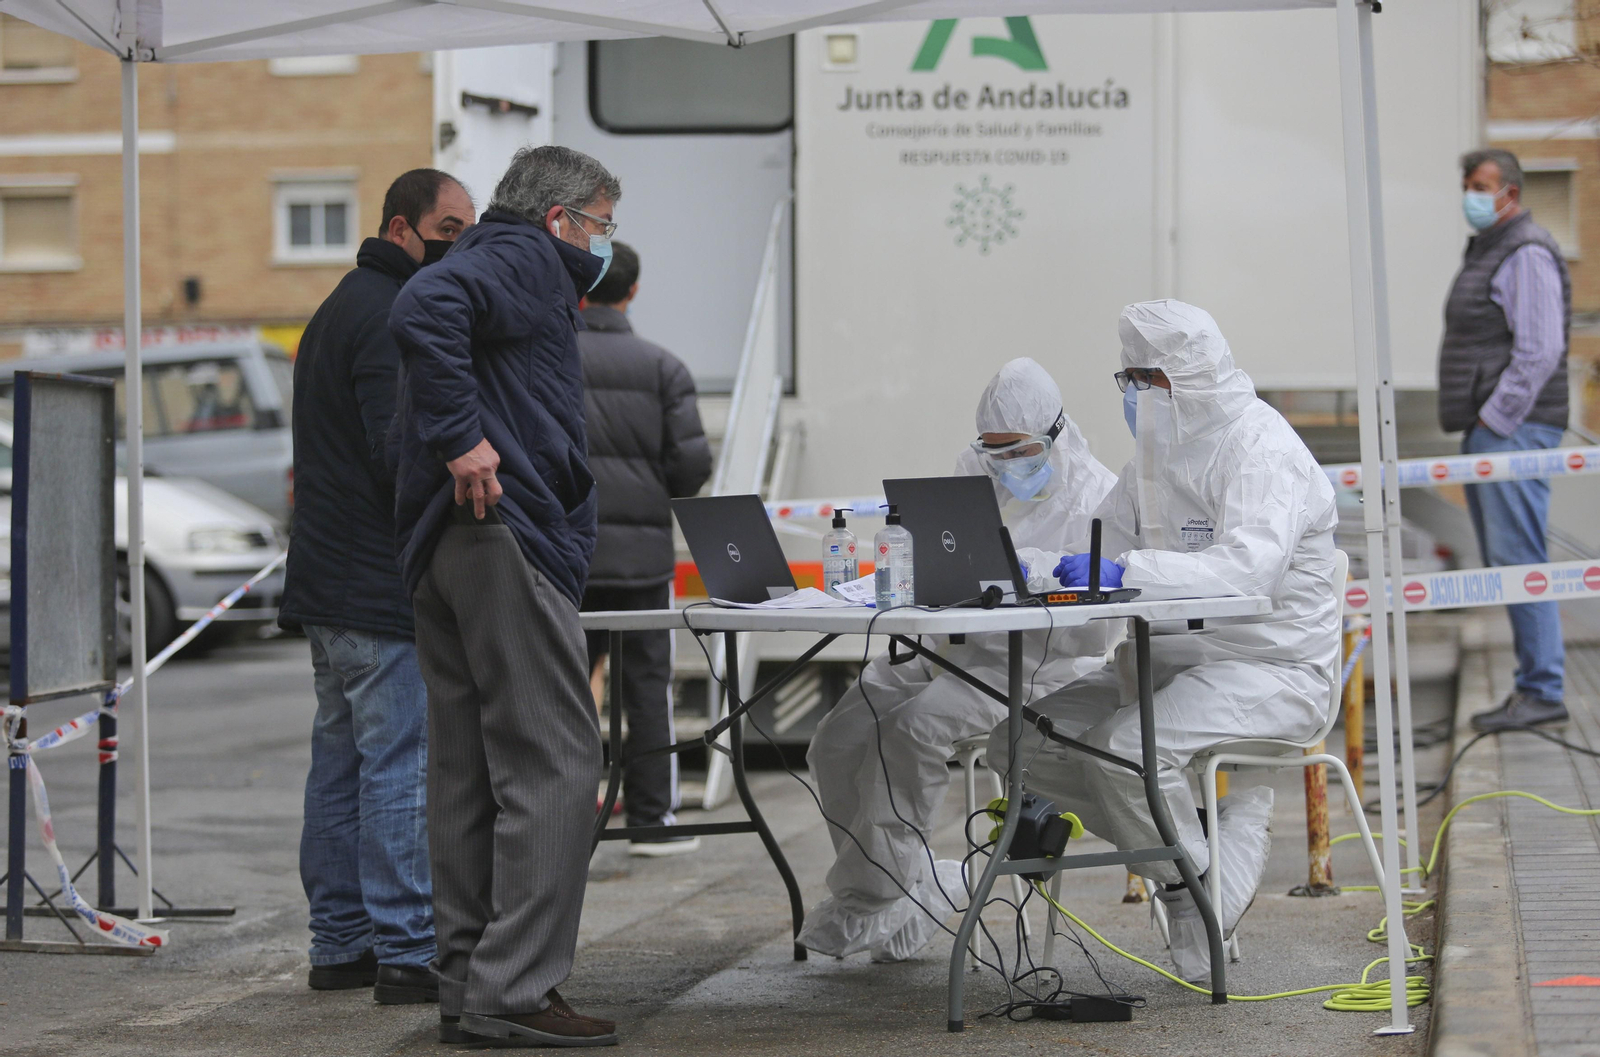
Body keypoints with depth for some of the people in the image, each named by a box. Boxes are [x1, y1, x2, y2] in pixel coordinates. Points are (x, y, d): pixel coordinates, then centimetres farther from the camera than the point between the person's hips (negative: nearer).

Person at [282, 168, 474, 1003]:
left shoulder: (341, 308, 21)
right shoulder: (390, 317, -14)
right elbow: (401, 451, -22)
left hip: (328, 586, 11)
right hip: (382, 588, -11)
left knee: (343, 761, 12)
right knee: (400, 763, -8)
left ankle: (339, 943, 17)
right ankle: (405, 951, -7)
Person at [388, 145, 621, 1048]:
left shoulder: (489, 260, 26)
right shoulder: (526, 259, -5)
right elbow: (424, 312, -25)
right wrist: (464, 437, -23)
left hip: (443, 553, 10)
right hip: (508, 539, -10)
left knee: (469, 771, 10)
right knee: (553, 764, -9)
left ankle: (467, 985, 13)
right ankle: (513, 989, -12)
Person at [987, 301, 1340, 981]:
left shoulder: (1261, 449, -15)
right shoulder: (1161, 444, 15)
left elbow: (1249, 566, -32)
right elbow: (1108, 547, 15)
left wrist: (1126, 571, -41)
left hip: (1270, 669, -9)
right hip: (1168, 661, 10)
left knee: (1124, 747, -34)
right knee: (1016, 744, -2)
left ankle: (1196, 889, -9)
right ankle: (1199, 828, 2)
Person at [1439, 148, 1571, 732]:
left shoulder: (1527, 255, -11)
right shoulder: (1484, 252, 21)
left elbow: (1540, 352, -19)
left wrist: (1494, 420, -19)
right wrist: (1477, 426, 18)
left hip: (1514, 431, -10)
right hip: (1486, 430, 10)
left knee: (1519, 560, -12)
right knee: (1504, 563, 10)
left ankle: (1543, 690, -10)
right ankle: (1533, 685, 13)